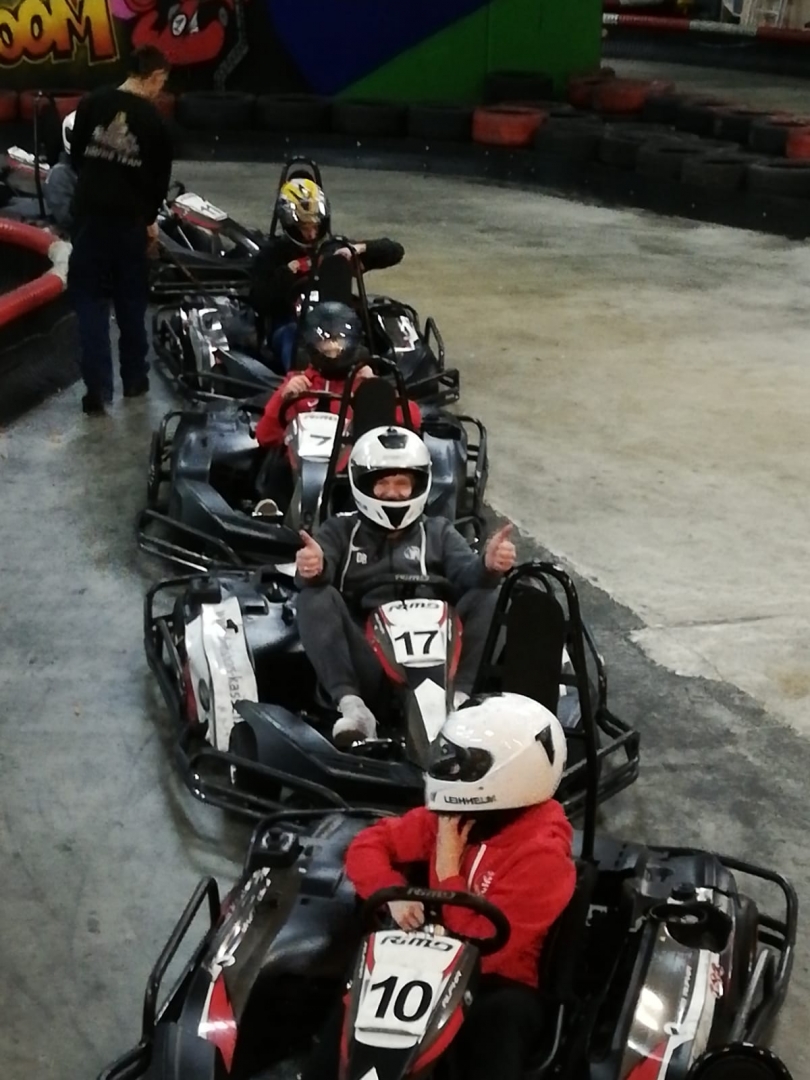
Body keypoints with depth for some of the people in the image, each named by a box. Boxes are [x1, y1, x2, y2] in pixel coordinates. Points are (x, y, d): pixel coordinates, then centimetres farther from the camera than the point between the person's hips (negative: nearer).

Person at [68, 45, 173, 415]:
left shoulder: (92, 103, 0)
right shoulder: (154, 121, -5)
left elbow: (76, 155, 7)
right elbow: (159, 178, 0)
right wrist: (150, 218, 15)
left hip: (89, 212, 1)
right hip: (130, 218, -1)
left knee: (90, 299, 4)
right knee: (131, 301, 14)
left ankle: (98, 389, -4)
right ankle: (134, 379, 21)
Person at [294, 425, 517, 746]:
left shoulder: (439, 532, 23)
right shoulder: (340, 530, 20)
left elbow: (467, 573, 2)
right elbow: (316, 576, -1)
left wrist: (488, 565, -23)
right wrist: (312, 569, -27)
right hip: (364, 664, -1)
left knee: (485, 598, -18)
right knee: (316, 597, -22)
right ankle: (352, 705, -34)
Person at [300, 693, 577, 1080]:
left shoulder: (542, 855, -19)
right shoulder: (449, 816, 0)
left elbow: (486, 950, -24)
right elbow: (368, 845, 8)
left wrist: (447, 869, -19)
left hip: (496, 985, -5)